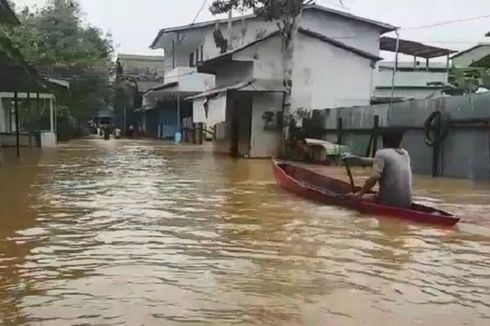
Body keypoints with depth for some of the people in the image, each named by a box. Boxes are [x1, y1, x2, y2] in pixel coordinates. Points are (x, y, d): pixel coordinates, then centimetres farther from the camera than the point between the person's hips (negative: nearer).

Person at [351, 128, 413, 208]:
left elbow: (374, 178, -18)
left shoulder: (381, 153, -6)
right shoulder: (405, 154, 13)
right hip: (406, 203, 6)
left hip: (389, 202, -6)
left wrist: (360, 193, -10)